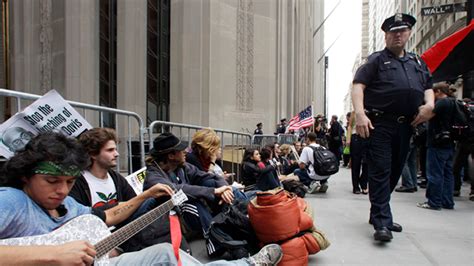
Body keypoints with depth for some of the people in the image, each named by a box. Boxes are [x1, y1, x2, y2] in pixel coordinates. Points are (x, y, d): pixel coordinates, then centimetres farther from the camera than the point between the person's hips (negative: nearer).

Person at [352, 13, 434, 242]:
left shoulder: (418, 62, 23)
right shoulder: (376, 60, 5)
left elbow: (428, 88, 27)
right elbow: (358, 85, -6)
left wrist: (429, 104, 3)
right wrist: (360, 113, -22)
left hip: (405, 126, 6)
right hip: (380, 124, -6)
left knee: (395, 172, 11)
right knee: (380, 172, -8)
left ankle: (378, 214, 25)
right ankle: (382, 223, -7)